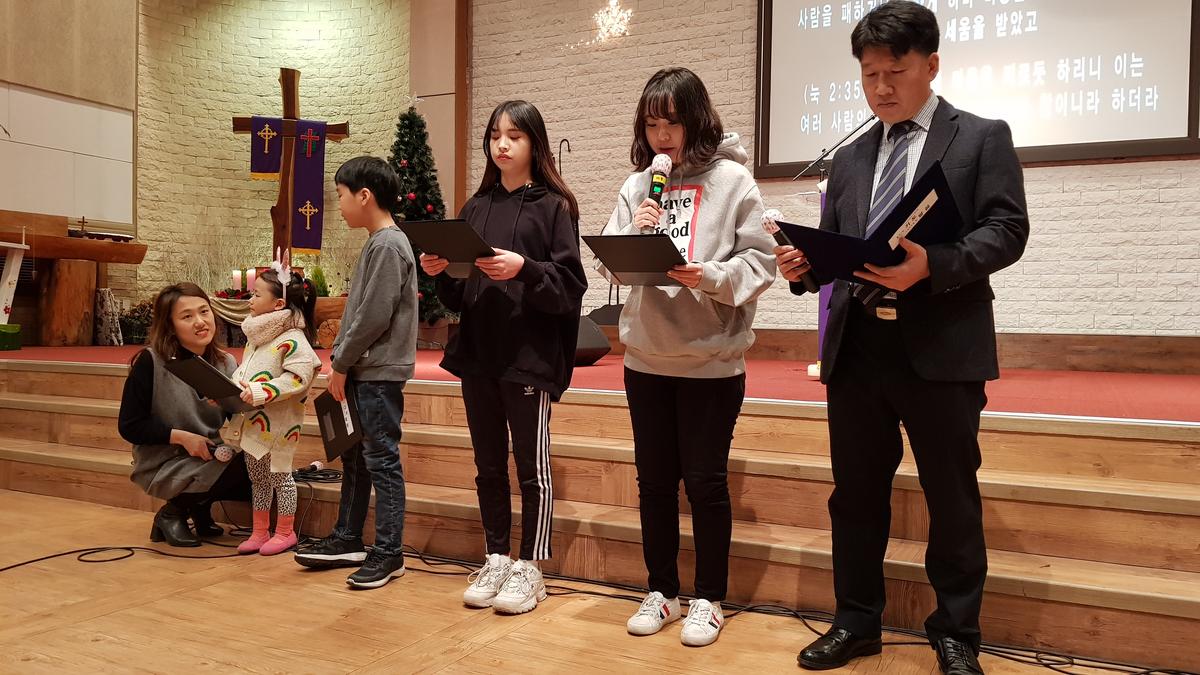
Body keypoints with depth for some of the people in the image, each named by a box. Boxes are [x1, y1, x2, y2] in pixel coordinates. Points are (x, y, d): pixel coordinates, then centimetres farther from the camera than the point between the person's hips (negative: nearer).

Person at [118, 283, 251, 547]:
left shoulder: (226, 363, 1)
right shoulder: (150, 362, -12)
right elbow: (129, 426, -10)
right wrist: (181, 437, -21)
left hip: (212, 460, 5)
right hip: (164, 465, -5)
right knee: (244, 468, -27)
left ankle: (199, 509, 7)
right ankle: (173, 513, -1)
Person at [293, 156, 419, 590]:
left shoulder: (387, 245, -15)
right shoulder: (377, 244, 16)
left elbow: (374, 316, -20)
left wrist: (341, 364, -11)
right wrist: (340, 362, 13)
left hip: (379, 373, -10)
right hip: (363, 372, 10)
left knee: (382, 460, -3)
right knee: (354, 457, 16)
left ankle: (388, 554, 6)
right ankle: (348, 540, 28)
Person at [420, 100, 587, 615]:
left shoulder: (553, 205, -2)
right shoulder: (475, 207, 13)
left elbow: (570, 286, -10)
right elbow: (458, 297, 14)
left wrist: (524, 269, -25)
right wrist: (441, 273, -6)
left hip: (530, 355, -5)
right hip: (477, 354, 5)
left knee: (532, 465, 4)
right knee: (488, 465, 13)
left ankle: (530, 569, 16)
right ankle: (496, 560, 26)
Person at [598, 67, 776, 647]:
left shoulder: (732, 180, -4)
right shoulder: (638, 184, 7)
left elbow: (759, 262, -9)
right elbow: (610, 263, 5)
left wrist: (709, 277, -25)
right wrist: (634, 233, -14)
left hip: (711, 360, -4)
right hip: (646, 358, 4)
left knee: (706, 482, 6)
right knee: (654, 480, 13)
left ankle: (709, 599, 24)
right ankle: (661, 591, 30)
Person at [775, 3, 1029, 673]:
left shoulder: (982, 137, 4)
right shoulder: (850, 158, 16)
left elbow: (1008, 230, -6)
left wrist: (932, 266, -23)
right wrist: (804, 263, -9)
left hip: (942, 346, -4)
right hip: (856, 346, 4)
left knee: (952, 497, 7)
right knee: (856, 492, 11)